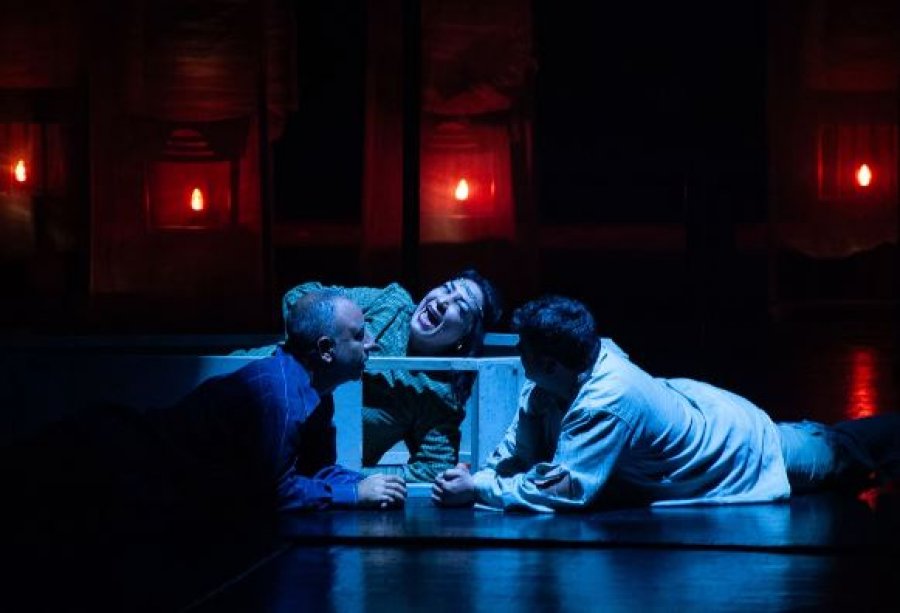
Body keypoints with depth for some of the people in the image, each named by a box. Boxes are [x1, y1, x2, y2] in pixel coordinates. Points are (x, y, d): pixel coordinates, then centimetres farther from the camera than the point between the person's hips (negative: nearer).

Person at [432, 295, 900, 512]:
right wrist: (480, 474, -31)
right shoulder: (544, 387, -22)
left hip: (748, 453, -6)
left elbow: (565, 489, -49)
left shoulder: (606, 402, -46)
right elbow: (520, 448, -14)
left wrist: (478, 490, -46)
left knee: (835, 454, 23)